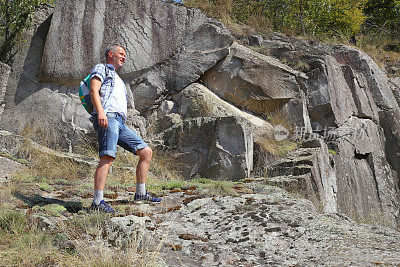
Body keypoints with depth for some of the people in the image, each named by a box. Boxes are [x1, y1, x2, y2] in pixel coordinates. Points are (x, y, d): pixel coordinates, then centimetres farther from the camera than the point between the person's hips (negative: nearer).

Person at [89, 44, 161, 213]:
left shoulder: (118, 81, 37)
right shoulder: (101, 69, 12)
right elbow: (93, 91, -7)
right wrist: (101, 112, -23)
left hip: (120, 123, 9)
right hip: (107, 118, -9)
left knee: (146, 152, 3)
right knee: (107, 158, -22)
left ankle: (140, 193, 10)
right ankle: (97, 202, -27)